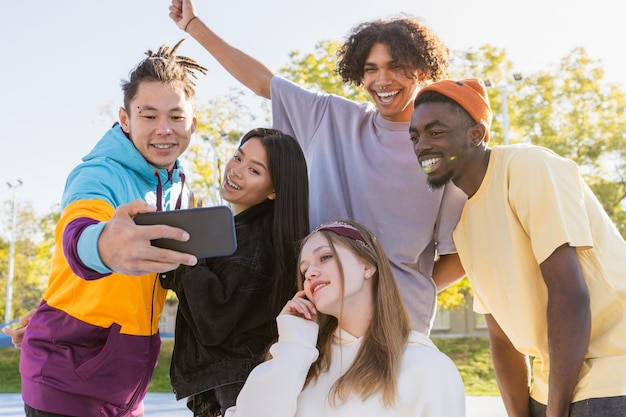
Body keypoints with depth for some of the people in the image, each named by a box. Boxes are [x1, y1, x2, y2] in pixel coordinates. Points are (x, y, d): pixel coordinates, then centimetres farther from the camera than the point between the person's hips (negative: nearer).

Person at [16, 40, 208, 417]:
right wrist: (103, 246, -62)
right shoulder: (100, 175, -18)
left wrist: (195, 231, -6)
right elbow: (77, 232, -40)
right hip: (68, 380, -6)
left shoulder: (179, 188, 3)